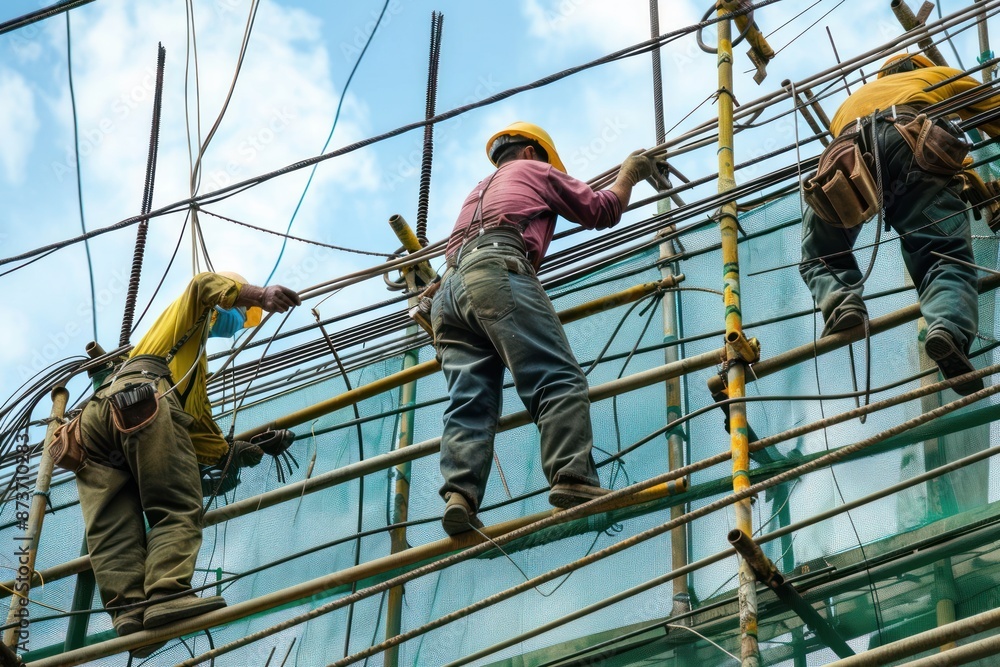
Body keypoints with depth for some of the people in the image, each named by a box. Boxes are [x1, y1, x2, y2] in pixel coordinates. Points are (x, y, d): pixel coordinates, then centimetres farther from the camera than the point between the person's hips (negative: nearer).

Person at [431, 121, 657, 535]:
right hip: (497, 273, -7)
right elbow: (602, 211, 27)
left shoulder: (479, 192, 42)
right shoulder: (533, 169, 25)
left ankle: (459, 494, -27)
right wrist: (628, 175, 44)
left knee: (469, 403, -7)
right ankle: (572, 478, -33)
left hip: (450, 290, 7)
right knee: (560, 380, -16)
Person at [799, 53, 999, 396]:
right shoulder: (938, 76, 41)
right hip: (911, 142, -2)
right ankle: (949, 327, -41)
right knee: (947, 257, -10)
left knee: (820, 259, 17)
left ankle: (840, 301, -16)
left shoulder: (853, 99, 48)